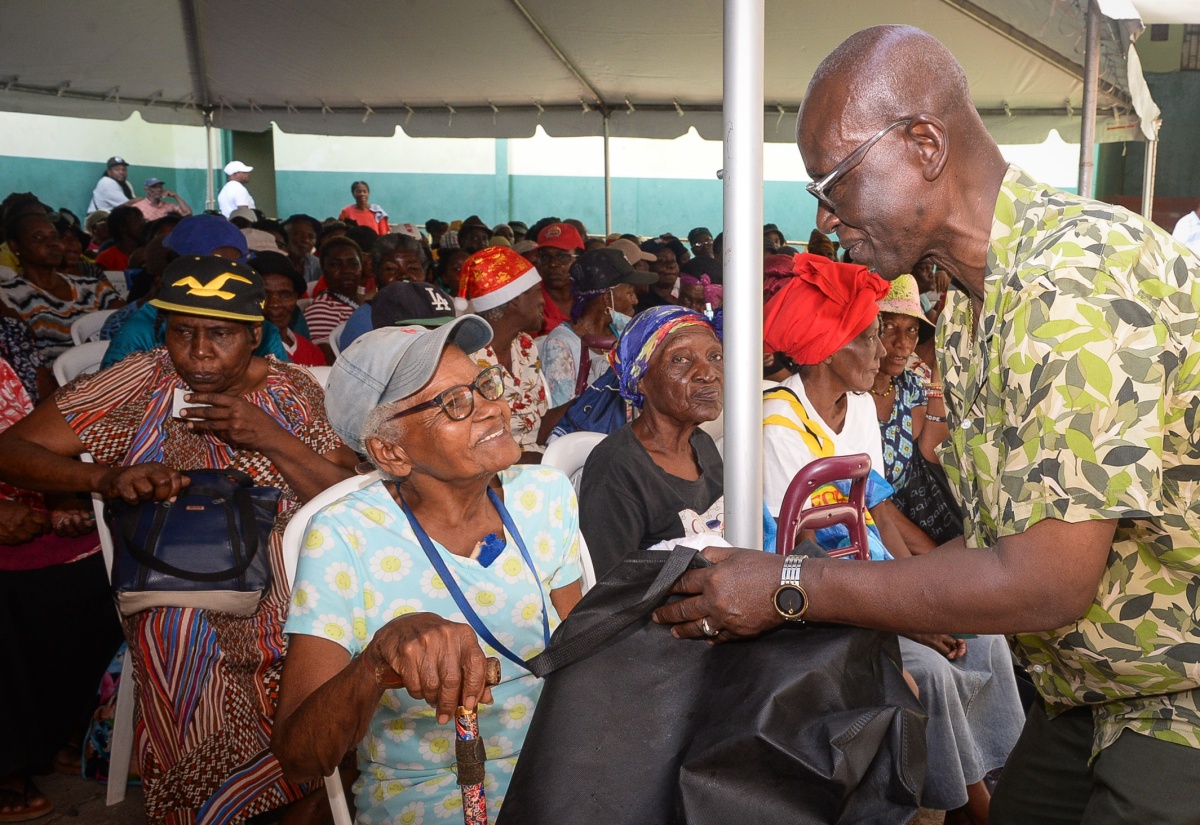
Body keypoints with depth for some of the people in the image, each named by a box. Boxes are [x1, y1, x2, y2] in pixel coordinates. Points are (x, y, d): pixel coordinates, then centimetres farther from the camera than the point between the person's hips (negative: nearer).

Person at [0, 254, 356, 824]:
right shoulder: (140, 383, 0)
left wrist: (270, 439, -17)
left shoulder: (292, 392, 3)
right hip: (179, 599, -1)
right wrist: (106, 478, -21)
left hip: (283, 583, 2)